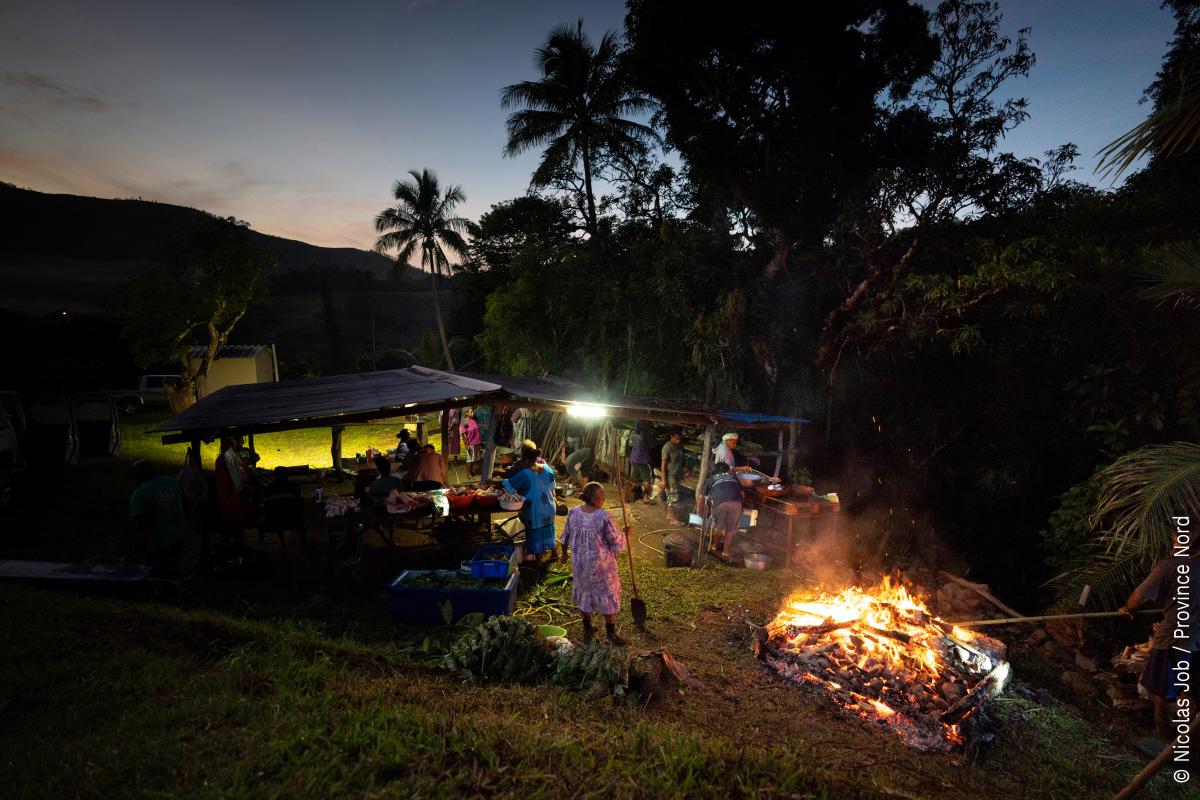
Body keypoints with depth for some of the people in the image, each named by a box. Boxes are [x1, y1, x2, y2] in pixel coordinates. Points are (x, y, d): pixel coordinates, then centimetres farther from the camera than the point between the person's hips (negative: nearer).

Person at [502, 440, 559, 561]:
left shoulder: (524, 474, -27)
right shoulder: (547, 468, -9)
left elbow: (508, 486, -19)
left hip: (534, 510, -6)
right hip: (549, 506, 6)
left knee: (535, 533, 12)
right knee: (548, 529, 25)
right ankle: (554, 553, 41)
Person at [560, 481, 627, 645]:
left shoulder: (573, 513, -10)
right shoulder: (604, 517, -25)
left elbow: (566, 536, 5)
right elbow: (616, 542, -16)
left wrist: (564, 552, 21)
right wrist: (625, 534, 4)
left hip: (579, 562, 5)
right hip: (601, 564, -5)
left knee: (584, 591, 23)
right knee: (607, 595, 13)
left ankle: (587, 629, 37)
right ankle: (611, 634, 25)